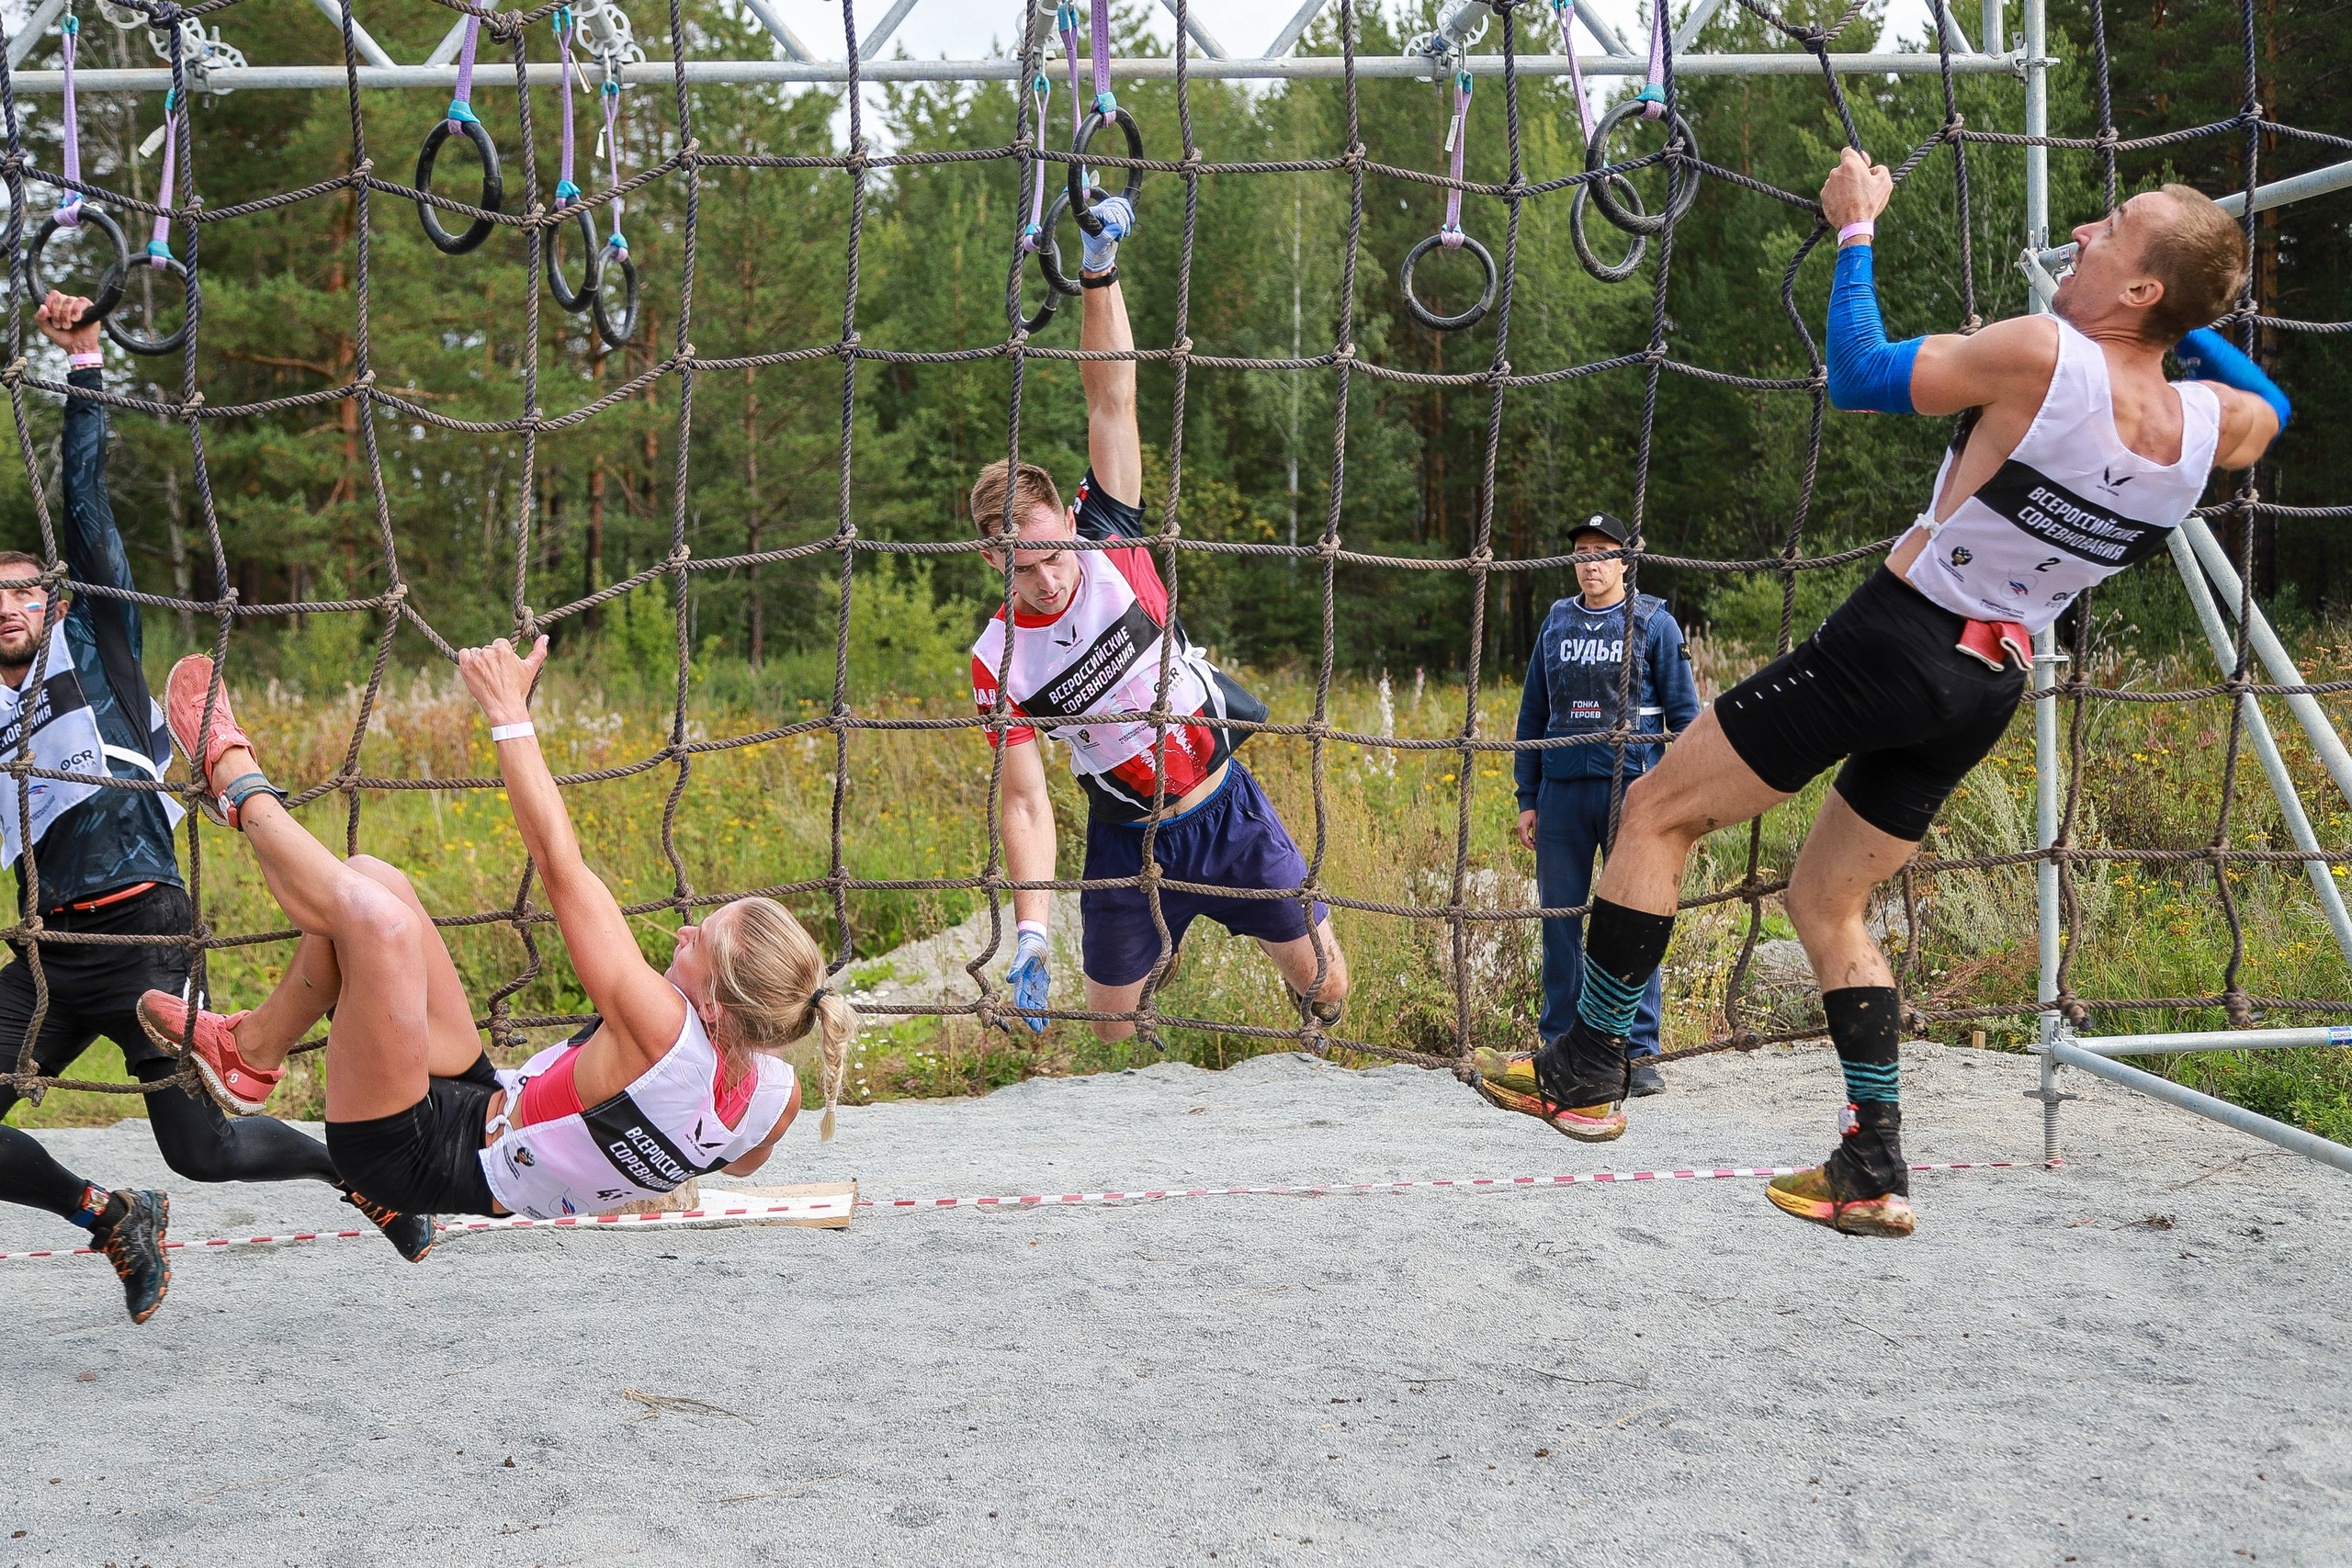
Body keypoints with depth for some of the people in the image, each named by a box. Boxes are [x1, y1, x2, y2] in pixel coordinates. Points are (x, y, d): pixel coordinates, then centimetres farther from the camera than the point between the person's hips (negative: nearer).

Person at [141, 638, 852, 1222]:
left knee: (377, 915, -25)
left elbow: (560, 864, -32)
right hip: (485, 1100, 8)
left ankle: (237, 784, 4)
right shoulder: (775, 1095, -17)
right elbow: (740, 1160, 10)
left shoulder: (660, 1034, -37)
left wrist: (510, 713, -24)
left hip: (418, 1156, -8)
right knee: (368, 880, 6)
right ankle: (253, 1051, 23)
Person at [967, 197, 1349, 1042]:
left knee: (1324, 980, 8)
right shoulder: (1000, 663, -14)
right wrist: (1029, 931, -25)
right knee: (1113, 1031, 6)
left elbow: (1111, 401, -18)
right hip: (1128, 839, -1)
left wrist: (1100, 269, -28)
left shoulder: (1110, 543, -12)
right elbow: (1026, 804, -14)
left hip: (1227, 806, 1)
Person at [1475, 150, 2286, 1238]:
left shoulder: (2039, 355, -21)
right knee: (1827, 903, 21)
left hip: (1892, 645, -7)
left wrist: (1855, 230, 4)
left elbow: (1860, 375, -8)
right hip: (1988, 688, 7)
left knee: (1659, 812, 8)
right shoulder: (2219, 424, -3)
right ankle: (1874, 1174, 17)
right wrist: (2189, 322, 20)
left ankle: (1587, 1070, 13)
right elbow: (2270, 405, 25)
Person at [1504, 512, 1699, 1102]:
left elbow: (1684, 714, 3)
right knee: (1560, 919, 5)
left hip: (1632, 787, -3)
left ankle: (1639, 1053, 4)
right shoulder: (1556, 622, 13)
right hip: (1562, 789, 4)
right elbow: (1532, 715, 17)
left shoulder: (1654, 622, 3)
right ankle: (1558, 1043, 16)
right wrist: (1527, 799, 12)